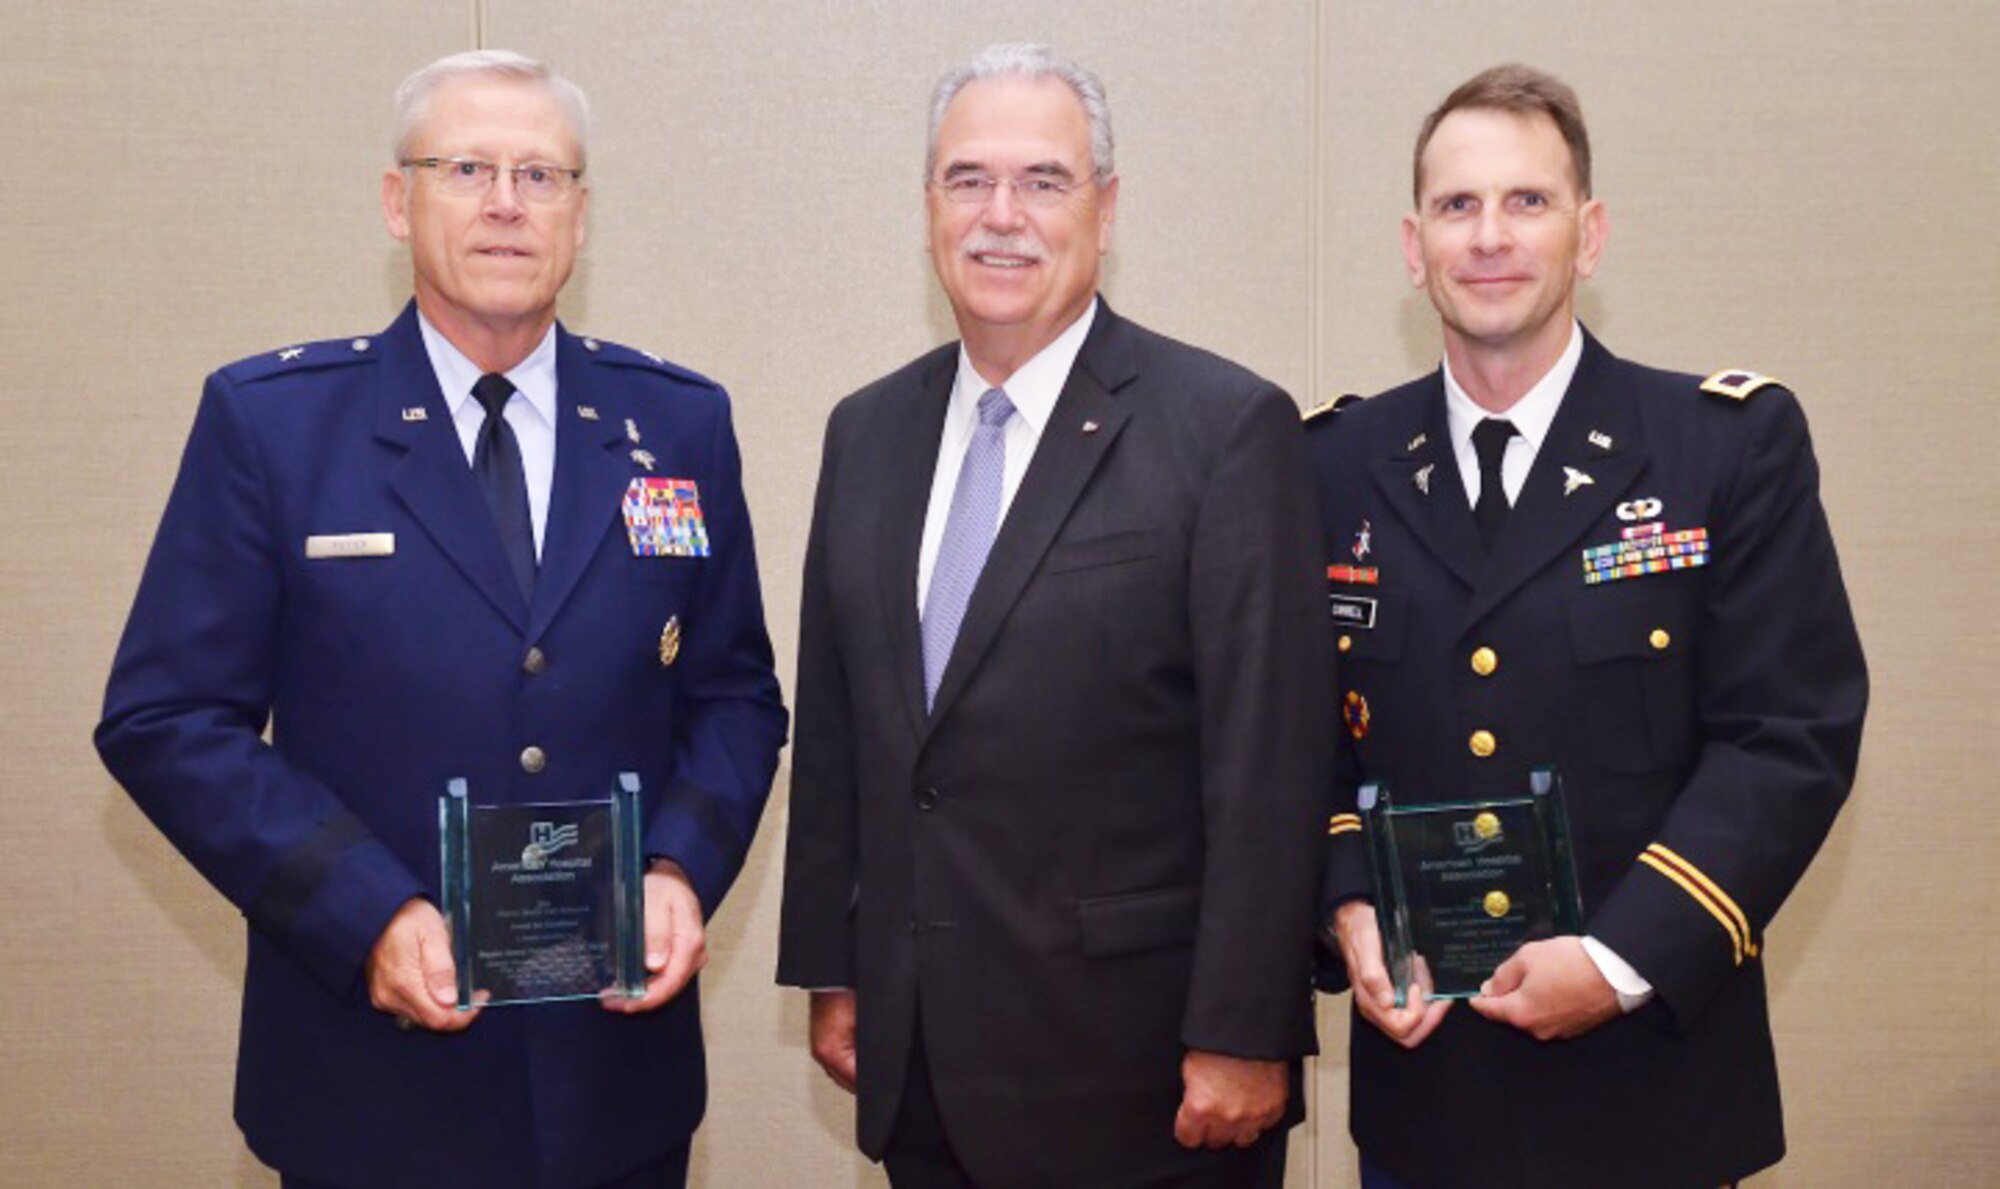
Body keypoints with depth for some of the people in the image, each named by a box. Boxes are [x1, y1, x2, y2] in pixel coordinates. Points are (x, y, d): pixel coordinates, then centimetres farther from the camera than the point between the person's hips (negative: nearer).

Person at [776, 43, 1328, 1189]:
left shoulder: (1228, 427, -10)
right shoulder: (868, 432, 8)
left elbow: (1269, 763, -12)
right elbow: (833, 729, 11)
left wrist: (1243, 1036, -13)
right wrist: (831, 969, 10)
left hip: (1134, 1054, -4)